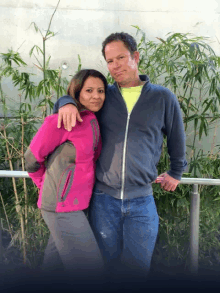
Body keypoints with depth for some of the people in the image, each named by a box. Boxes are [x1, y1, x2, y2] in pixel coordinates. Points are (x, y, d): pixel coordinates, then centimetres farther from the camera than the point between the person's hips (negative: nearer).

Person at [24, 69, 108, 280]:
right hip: (62, 206, -7)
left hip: (76, 203, 8)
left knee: (57, 264, 20)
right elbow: (32, 158, -6)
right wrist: (46, 187, 8)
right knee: (90, 269, -1)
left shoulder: (94, 123, 8)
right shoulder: (61, 121, -16)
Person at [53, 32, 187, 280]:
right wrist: (66, 103, -7)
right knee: (107, 267, 13)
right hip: (103, 198, 1)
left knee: (138, 267, 10)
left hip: (141, 202, -1)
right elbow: (66, 98, 18)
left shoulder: (163, 98, 2)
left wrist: (176, 172, 26)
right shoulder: (103, 95, 5)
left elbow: (177, 138, 17)